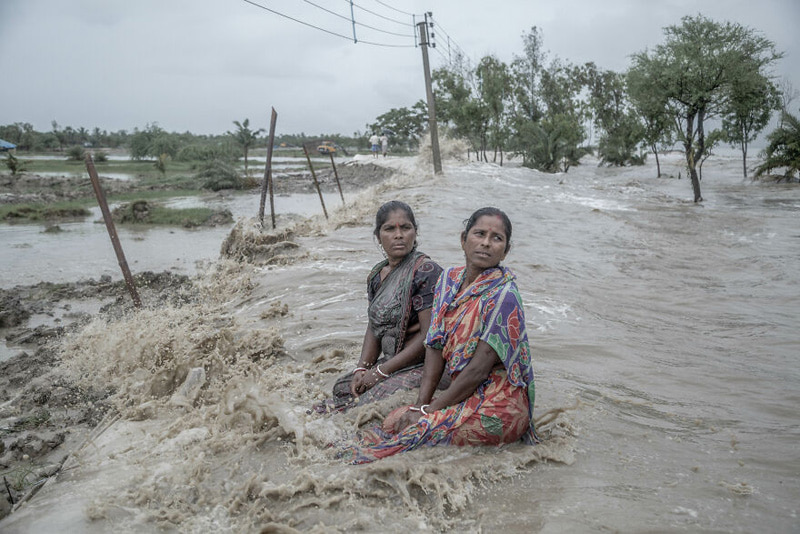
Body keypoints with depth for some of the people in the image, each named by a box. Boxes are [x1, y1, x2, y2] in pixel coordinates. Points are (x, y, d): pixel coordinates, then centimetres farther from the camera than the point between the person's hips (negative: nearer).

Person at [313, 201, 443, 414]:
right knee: (343, 387, -6)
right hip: (390, 361, 8)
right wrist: (362, 368, -2)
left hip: (423, 366, -8)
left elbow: (429, 336, -19)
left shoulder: (426, 271, -15)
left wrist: (381, 371, -16)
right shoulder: (377, 275, 10)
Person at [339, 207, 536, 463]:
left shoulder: (504, 296, -17)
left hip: (498, 404, -7)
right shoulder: (449, 279, 5)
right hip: (466, 393, 7)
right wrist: (421, 404, -6)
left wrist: (428, 411, -15)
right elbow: (435, 346, 4)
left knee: (414, 430, -20)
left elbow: (479, 370, -19)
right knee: (393, 420, -9)